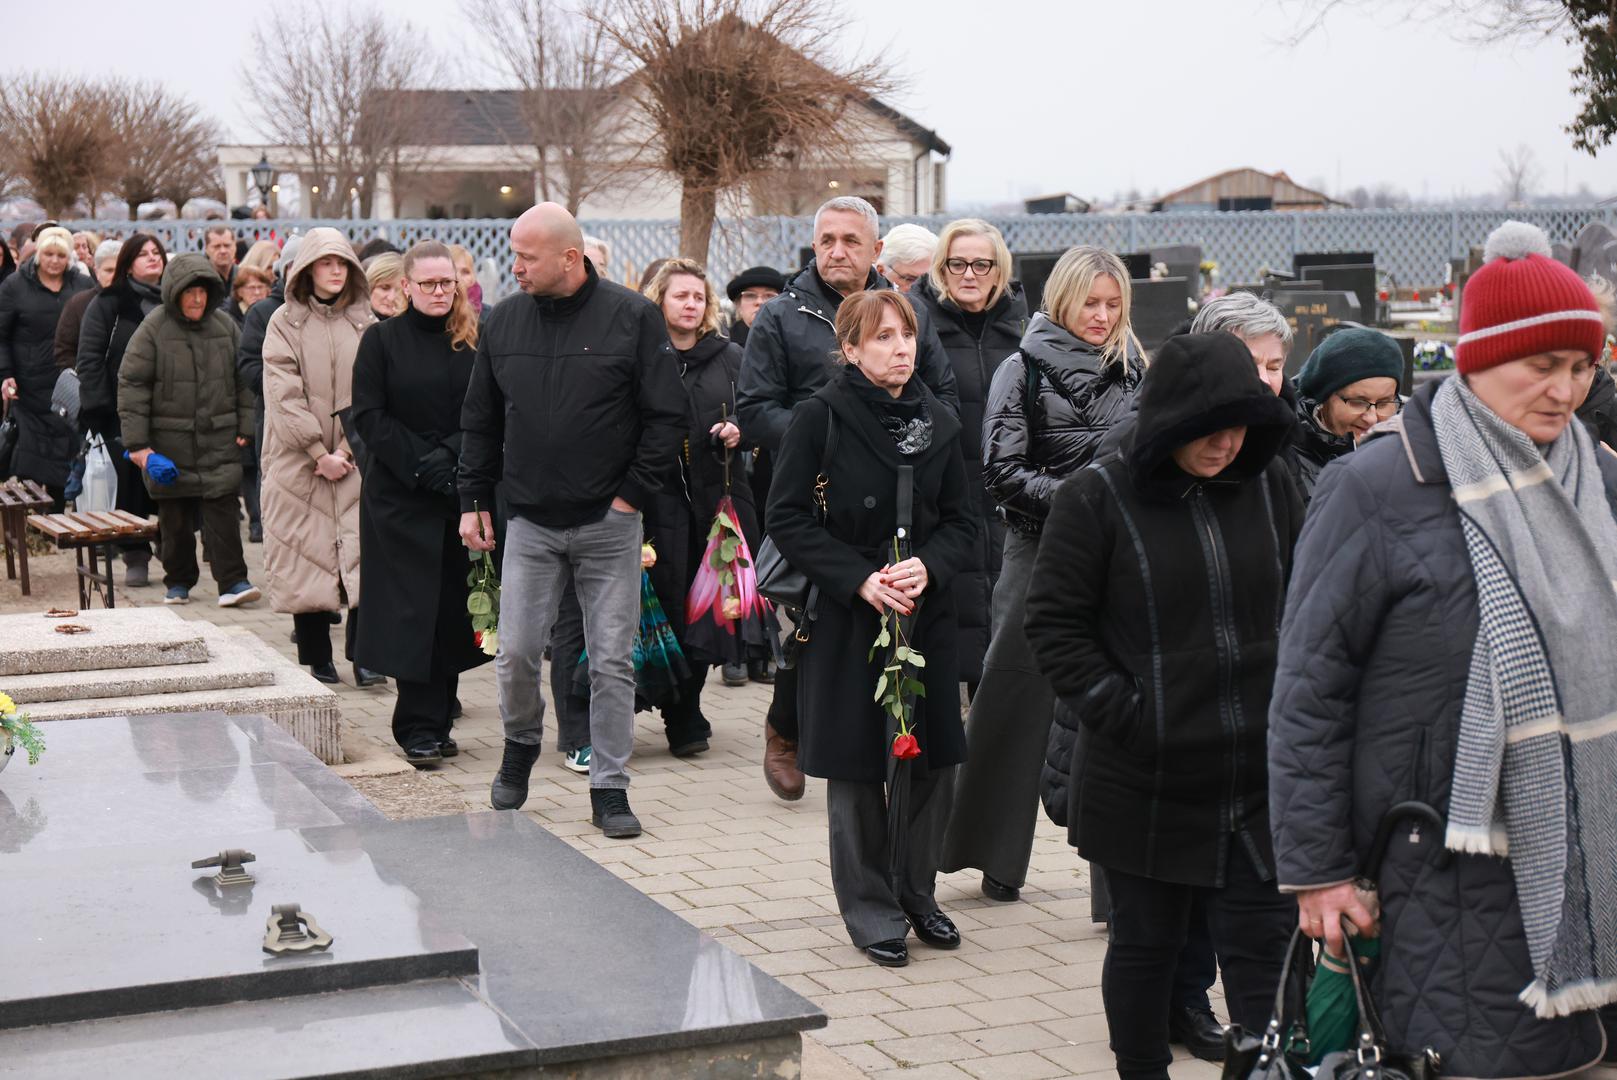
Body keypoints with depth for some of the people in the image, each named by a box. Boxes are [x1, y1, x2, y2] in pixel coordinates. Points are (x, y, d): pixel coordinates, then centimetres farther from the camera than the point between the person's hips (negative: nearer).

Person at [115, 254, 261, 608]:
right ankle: (179, 582, 20)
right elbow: (131, 384, -5)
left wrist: (245, 426, 6)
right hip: (170, 439, -1)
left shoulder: (225, 326, 5)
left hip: (219, 437, 1)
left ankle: (232, 582, -4)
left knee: (221, 506, -5)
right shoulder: (153, 328, -5)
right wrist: (137, 444, -9)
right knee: (175, 513, 7)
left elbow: (243, 379, 12)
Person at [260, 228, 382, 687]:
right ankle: (316, 660, 8)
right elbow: (285, 396, -5)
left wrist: (346, 450, -8)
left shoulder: (365, 323, 9)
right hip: (299, 462, -1)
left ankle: (363, 657, -4)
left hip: (355, 461, 1)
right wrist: (319, 453, -11)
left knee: (364, 554, -7)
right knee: (305, 557, 0)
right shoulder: (284, 322, 2)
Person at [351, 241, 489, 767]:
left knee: (452, 608, 4)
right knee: (412, 609, -5)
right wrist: (421, 465, -12)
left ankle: (434, 723, 13)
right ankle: (419, 729, 0)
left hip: (462, 491, 3)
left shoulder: (475, 342, 7)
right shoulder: (382, 340, 2)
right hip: (399, 494, -2)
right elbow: (369, 417, -4)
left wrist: (448, 455, -13)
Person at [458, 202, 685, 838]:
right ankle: (520, 746, 30)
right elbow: (480, 421, 14)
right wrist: (473, 500, 8)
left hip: (609, 523, -2)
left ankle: (609, 789, 12)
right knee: (515, 653, 1)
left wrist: (632, 493, -6)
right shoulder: (504, 321, 5)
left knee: (612, 660, 1)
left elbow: (666, 415, -3)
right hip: (530, 522, 3)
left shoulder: (632, 317, -6)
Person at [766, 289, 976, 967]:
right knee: (857, 766, 2)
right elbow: (787, 518, -8)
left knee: (931, 758, 5)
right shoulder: (820, 418, -7)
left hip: (926, 615, 4)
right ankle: (871, 910, 16)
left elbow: (962, 522, 9)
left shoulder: (938, 422, 6)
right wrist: (861, 578, -16)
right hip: (845, 615, -4)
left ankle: (915, 893, 24)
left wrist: (927, 566, -11)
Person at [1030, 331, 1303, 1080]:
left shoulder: (1270, 488, 4)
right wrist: (1125, 715, -12)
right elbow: (1055, 625, -6)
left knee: (1263, 945, 3)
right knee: (1145, 944, 13)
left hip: (1260, 774, 3)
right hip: (1144, 783, -2)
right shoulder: (1096, 500, -8)